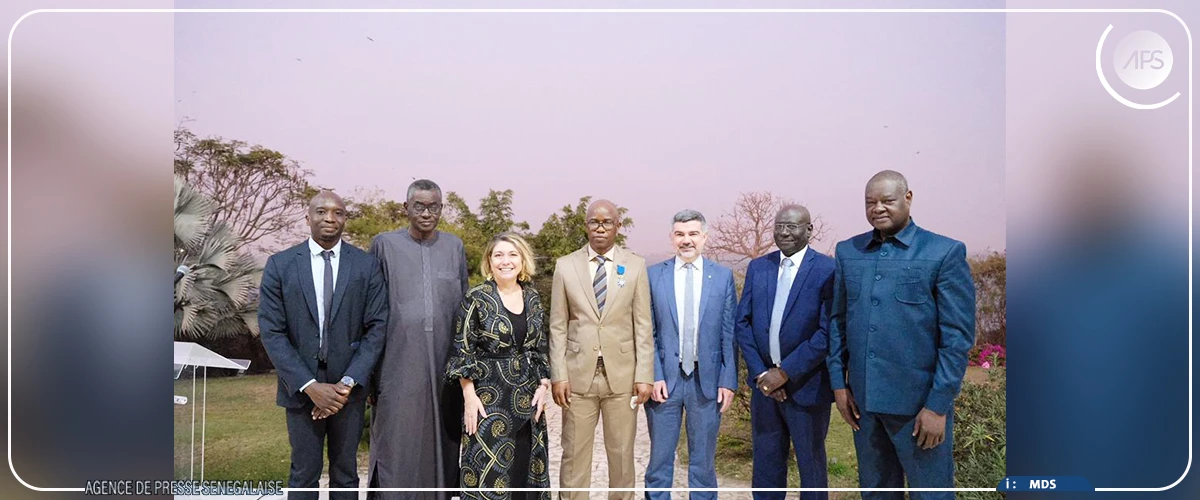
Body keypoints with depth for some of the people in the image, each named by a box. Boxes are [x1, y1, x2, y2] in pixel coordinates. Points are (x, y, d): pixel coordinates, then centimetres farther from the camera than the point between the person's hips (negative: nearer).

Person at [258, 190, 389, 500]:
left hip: (349, 387, 1)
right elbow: (271, 332, -6)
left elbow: (377, 327, -4)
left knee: (345, 473, 14)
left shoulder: (367, 265, -1)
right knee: (304, 475, 11)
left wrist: (348, 382, -13)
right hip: (301, 389, 0)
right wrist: (310, 386, -14)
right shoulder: (279, 265, -3)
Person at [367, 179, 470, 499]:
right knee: (398, 442, 1)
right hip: (399, 364, -2)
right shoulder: (384, 245, 2)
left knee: (440, 440, 9)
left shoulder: (455, 247, 9)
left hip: (444, 364, 2)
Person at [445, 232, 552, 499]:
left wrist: (544, 385, 1)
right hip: (489, 397, -4)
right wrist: (469, 396, -13)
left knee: (526, 468, 9)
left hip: (528, 397, 4)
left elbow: (541, 347, 11)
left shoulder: (533, 297, 7)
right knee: (489, 470, 0)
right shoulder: (476, 298, -6)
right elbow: (462, 351, -7)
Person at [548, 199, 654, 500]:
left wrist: (644, 375, -3)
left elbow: (643, 325, 2)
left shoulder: (636, 266, 2)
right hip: (578, 374, 0)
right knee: (574, 455, 6)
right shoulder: (565, 265, 3)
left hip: (622, 374, 0)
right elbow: (558, 326, 3)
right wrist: (558, 375, -3)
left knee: (622, 454, 8)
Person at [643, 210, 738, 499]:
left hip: (707, 380, 0)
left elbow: (729, 334, 3)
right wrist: (654, 376, -7)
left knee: (703, 461, 11)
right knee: (660, 459, 8)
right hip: (664, 379, 0)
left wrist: (728, 381, -2)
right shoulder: (653, 275, 2)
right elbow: (647, 332, 2)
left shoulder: (723, 276, 3)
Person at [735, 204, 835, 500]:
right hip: (764, 382, 4)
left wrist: (786, 372, -16)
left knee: (811, 464, 12)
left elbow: (828, 331, -15)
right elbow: (743, 323, 5)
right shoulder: (757, 267, 6)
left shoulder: (827, 270, -10)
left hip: (806, 385, -4)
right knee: (765, 463, 13)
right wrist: (760, 372, -6)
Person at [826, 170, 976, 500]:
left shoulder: (945, 253, -7)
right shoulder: (848, 252, 6)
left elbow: (958, 336, -10)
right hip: (862, 399, 4)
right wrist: (838, 382, 6)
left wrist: (938, 404, -13)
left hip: (919, 401, -4)